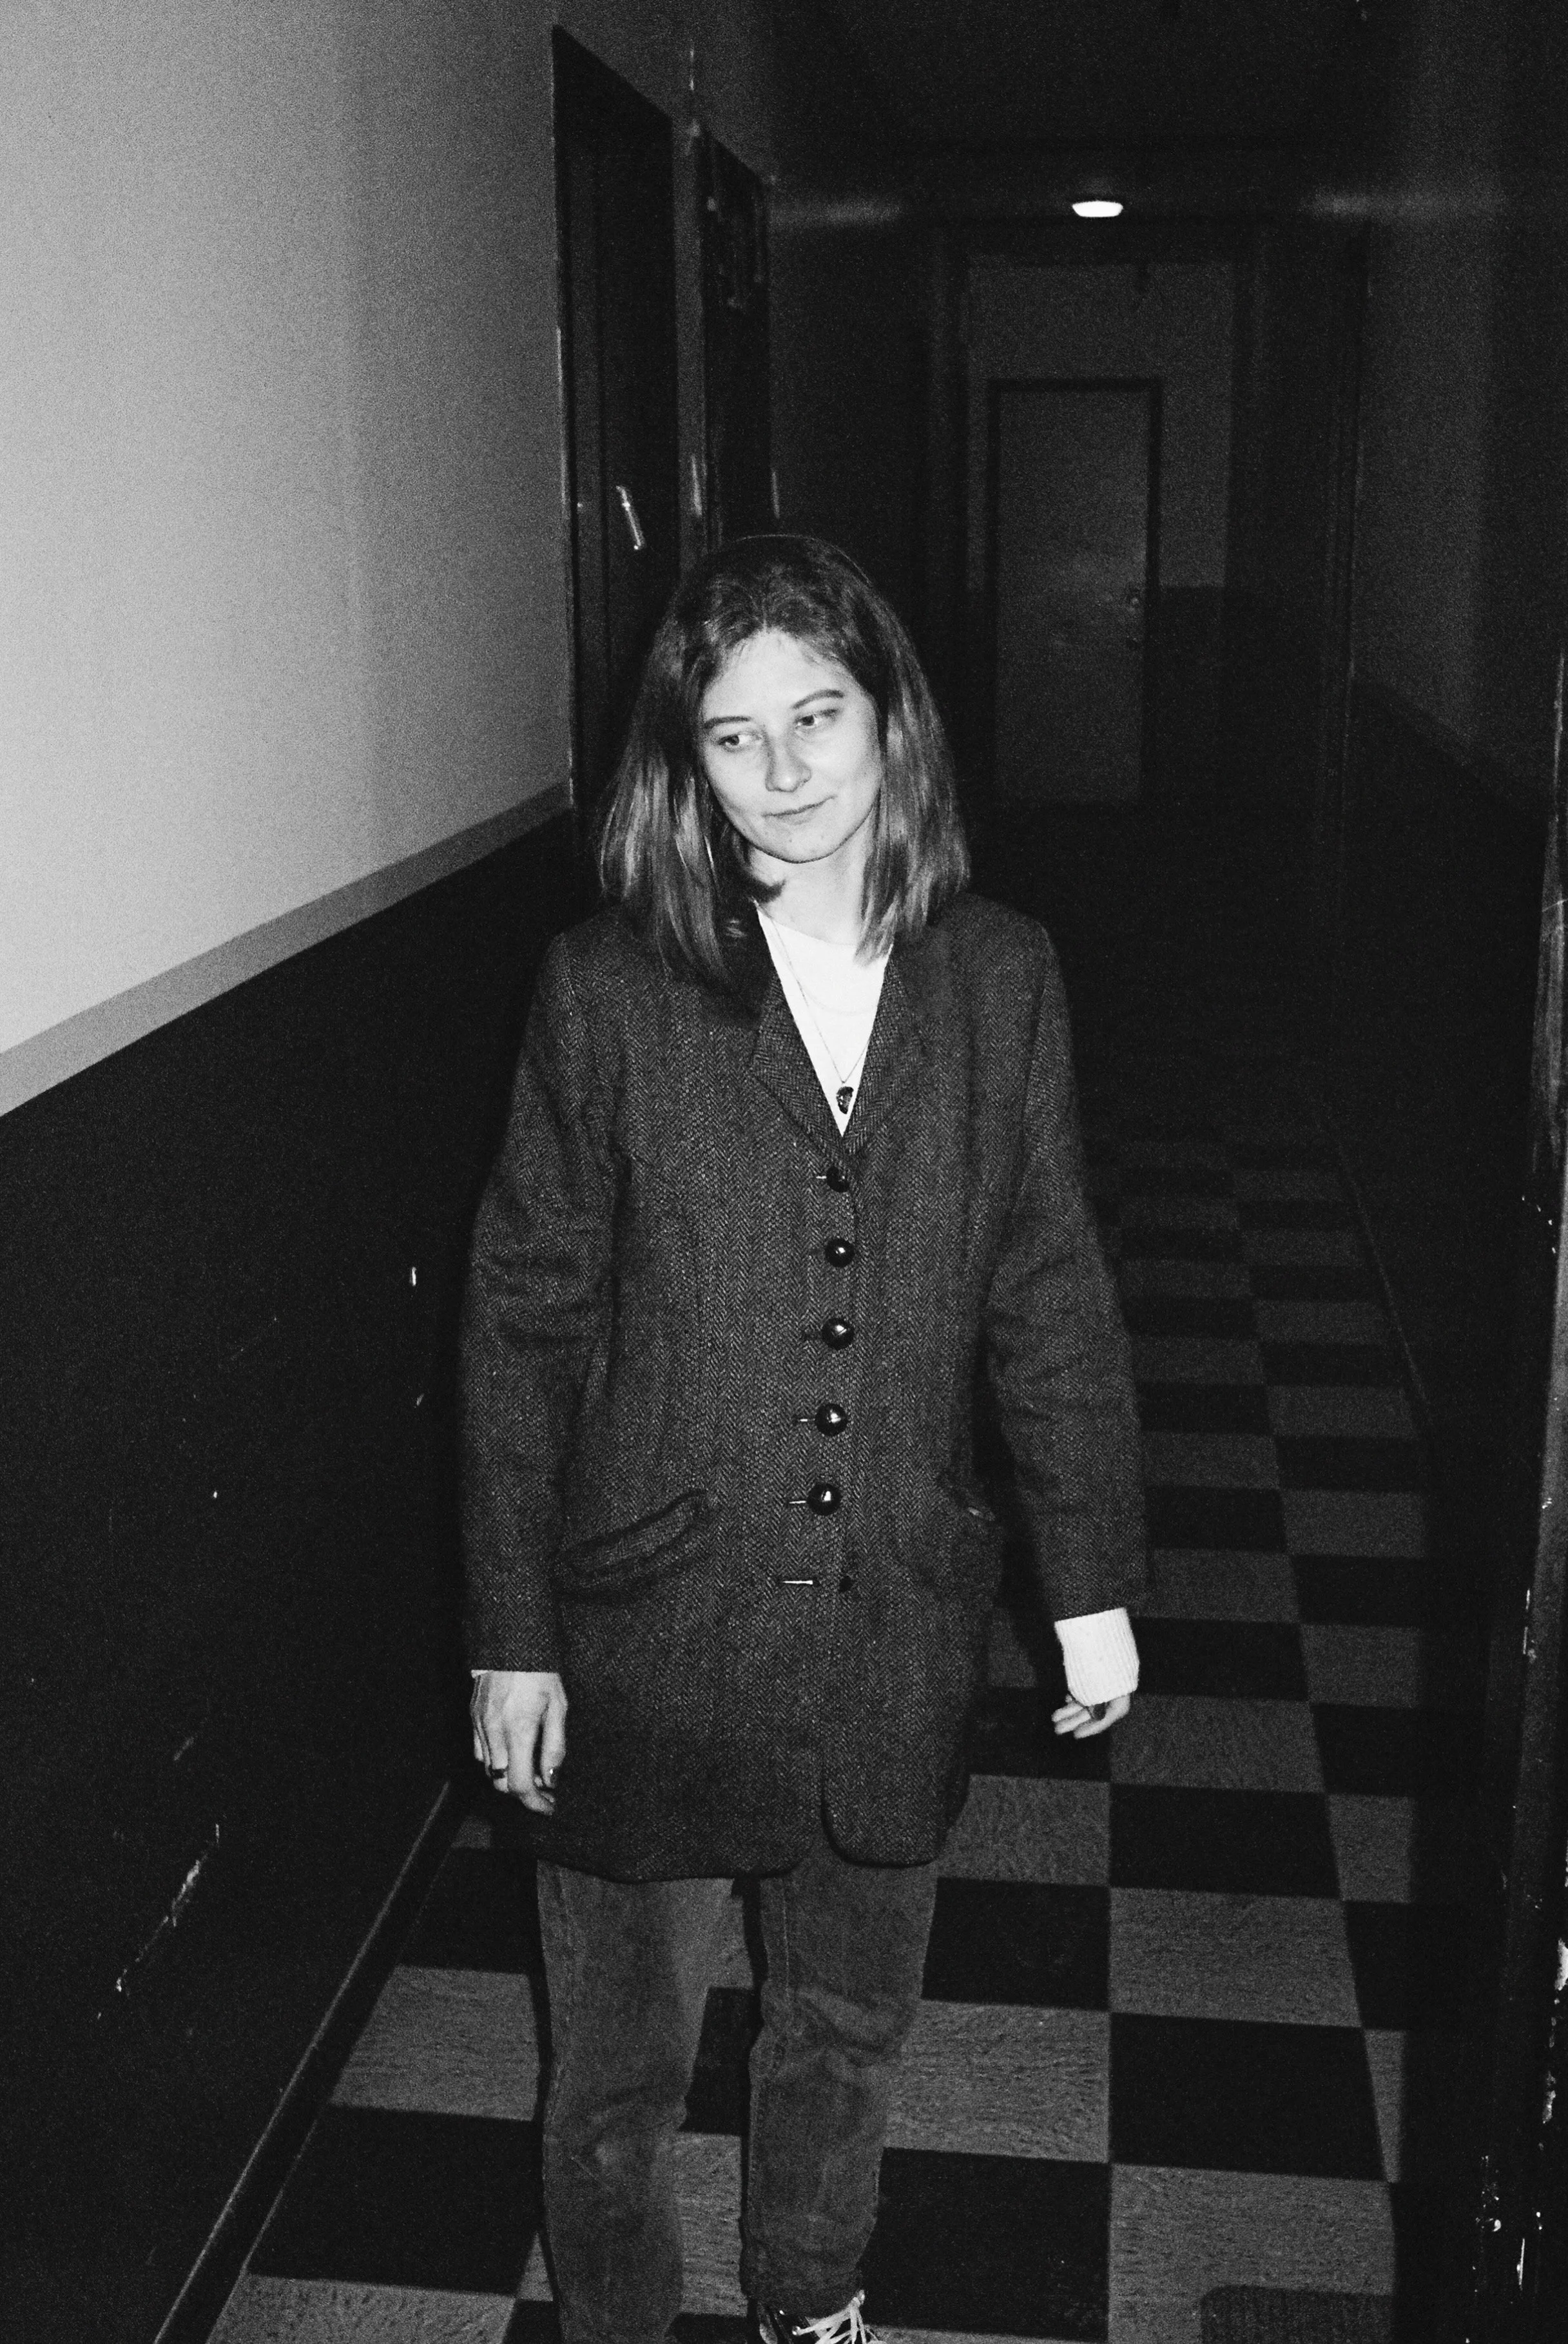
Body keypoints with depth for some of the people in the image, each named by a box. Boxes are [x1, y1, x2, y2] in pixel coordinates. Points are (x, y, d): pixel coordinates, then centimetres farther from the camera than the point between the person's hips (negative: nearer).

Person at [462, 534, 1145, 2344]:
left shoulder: (1000, 981, -3)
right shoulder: (605, 991, -11)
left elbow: (1049, 1296, 4)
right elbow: (521, 1324, -7)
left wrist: (1092, 1583, 5)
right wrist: (511, 1637, -6)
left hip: (896, 1626, 3)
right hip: (651, 1632, -2)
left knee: (851, 2023, 24)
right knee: (620, 2065, 15)